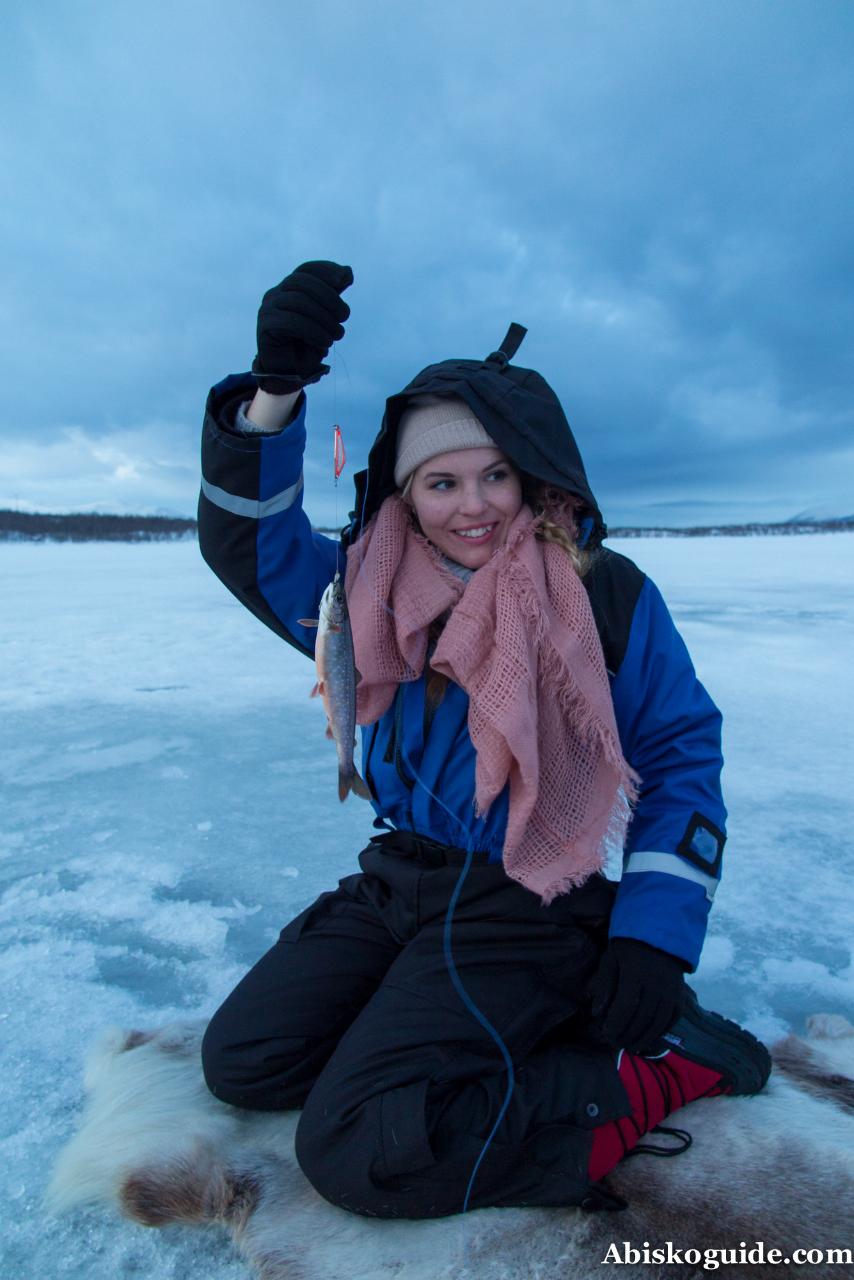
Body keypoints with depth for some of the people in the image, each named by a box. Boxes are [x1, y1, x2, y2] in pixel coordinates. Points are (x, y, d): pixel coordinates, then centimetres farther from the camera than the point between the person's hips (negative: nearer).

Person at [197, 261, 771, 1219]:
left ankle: (659, 1069, -4)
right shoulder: (378, 594, 1)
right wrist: (273, 392, -24)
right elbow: (250, 541, -6)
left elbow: (681, 754, -5)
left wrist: (652, 942, -11)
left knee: (355, 1149, -16)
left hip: (534, 903, -5)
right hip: (398, 877, 6)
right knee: (239, 1061, 4)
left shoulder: (607, 595, -10)